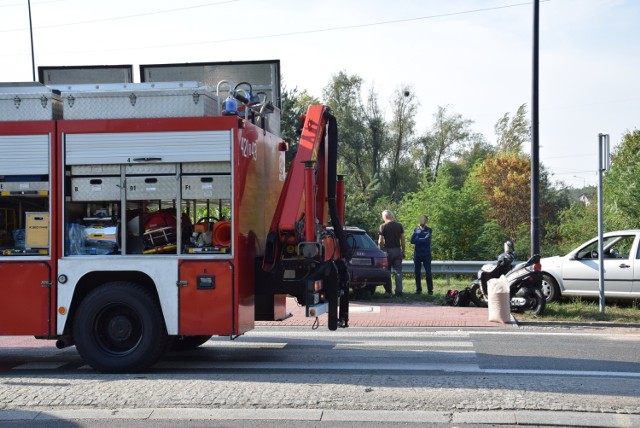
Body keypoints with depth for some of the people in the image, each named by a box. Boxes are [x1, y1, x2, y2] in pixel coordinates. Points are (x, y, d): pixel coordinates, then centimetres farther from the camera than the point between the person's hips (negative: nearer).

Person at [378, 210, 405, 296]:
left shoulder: (383, 226, -5)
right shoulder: (399, 225, 6)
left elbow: (380, 241, -7)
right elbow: (402, 240, 6)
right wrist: (403, 251, 13)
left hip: (387, 250, -3)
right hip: (397, 250, 3)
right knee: (398, 271, 4)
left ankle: (388, 291, 7)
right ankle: (399, 291, 0)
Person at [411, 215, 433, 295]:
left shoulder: (428, 230, 3)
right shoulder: (416, 230, 10)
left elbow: (427, 240, -13)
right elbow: (412, 240, -3)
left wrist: (417, 240, -6)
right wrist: (422, 241, -10)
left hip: (426, 254, -3)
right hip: (417, 254, 3)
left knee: (428, 273, -5)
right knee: (417, 273, 5)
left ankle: (430, 290, 0)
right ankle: (418, 290, 14)